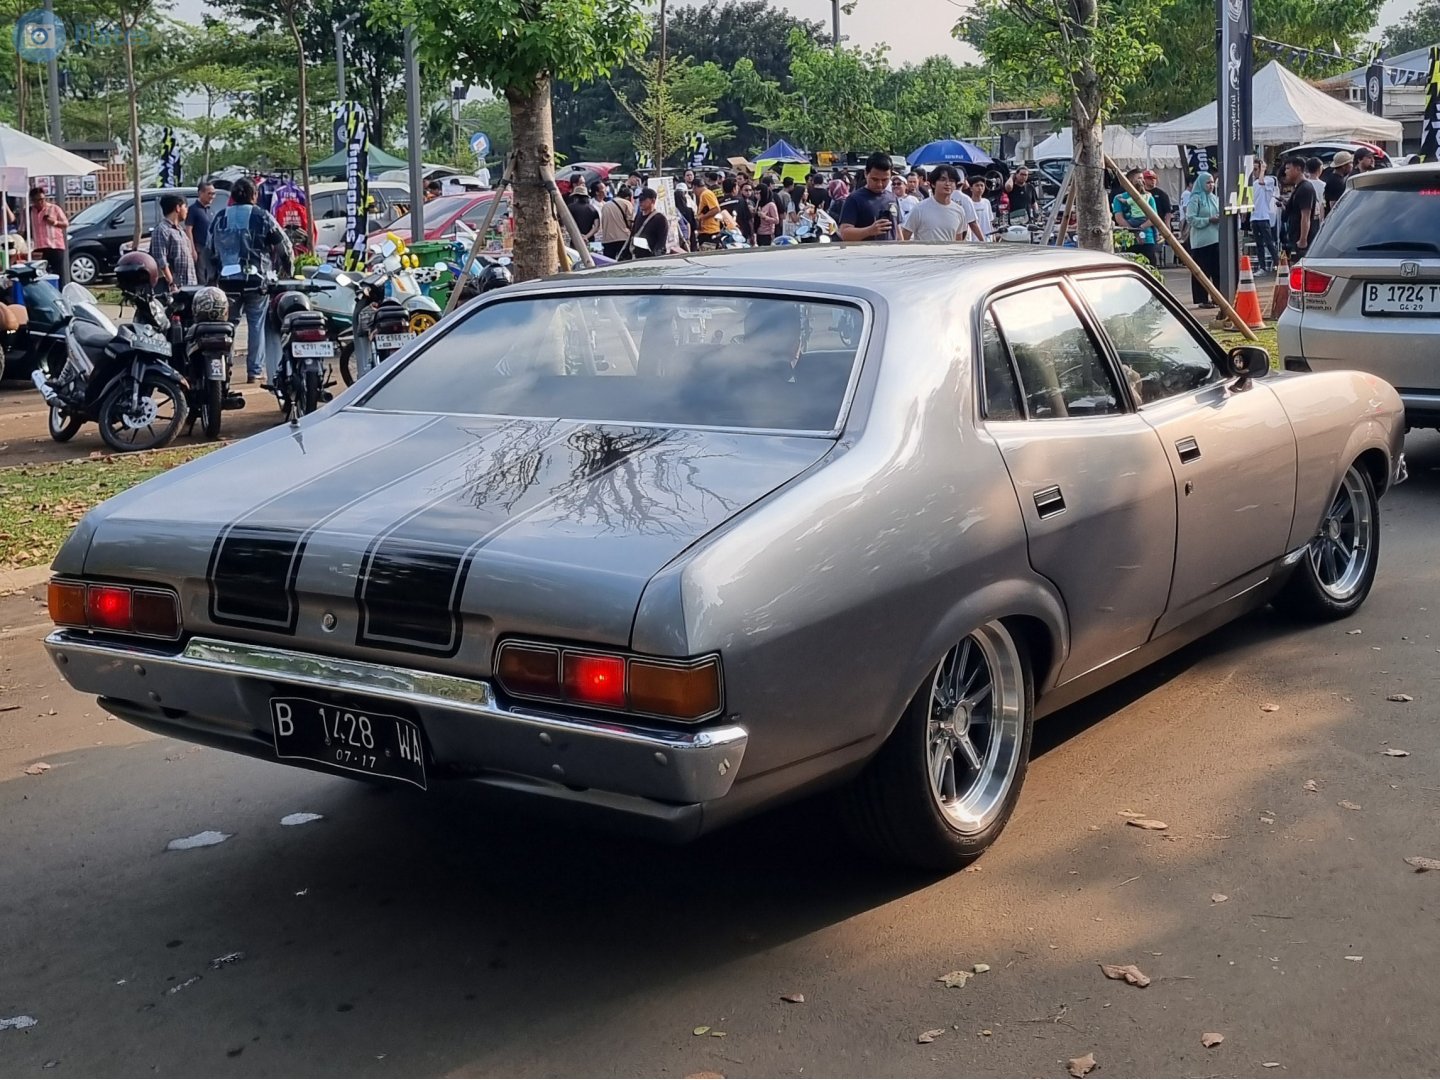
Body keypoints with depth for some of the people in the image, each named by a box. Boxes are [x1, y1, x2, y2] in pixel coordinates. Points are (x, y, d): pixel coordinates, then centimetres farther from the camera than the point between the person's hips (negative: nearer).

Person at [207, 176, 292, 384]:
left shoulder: (220, 219, 8)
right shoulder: (262, 217, -2)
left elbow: (211, 250, 12)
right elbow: (284, 246, 1)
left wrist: (215, 274, 22)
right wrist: (287, 269, 17)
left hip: (226, 279, 3)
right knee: (256, 324, 3)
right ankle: (255, 370, 1)